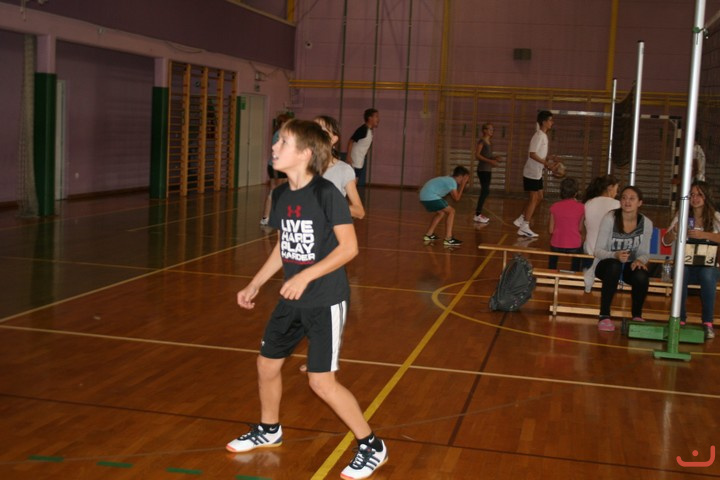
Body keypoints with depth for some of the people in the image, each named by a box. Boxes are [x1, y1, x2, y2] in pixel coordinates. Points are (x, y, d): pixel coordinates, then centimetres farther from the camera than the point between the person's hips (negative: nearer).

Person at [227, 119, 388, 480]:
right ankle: (269, 431, 42)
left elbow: (349, 247, -19)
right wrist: (254, 285, 17)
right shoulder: (280, 195, 3)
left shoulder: (326, 193, -19)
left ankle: (371, 446, 9)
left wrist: (307, 276, -25)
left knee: (321, 381, -8)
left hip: (326, 301, -8)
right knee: (266, 364, 16)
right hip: (292, 300, 8)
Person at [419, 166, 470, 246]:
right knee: (451, 211, -5)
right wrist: (462, 185, -3)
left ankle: (429, 235, 30)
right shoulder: (452, 181, -8)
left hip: (424, 196, 10)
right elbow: (456, 198, -10)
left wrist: (461, 185, 15)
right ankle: (448, 239, -10)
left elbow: (454, 196, 19)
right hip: (430, 197, -10)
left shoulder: (449, 179, 19)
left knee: (441, 212, 27)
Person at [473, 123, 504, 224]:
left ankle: (479, 213, 14)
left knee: (485, 191, 8)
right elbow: (477, 155, -18)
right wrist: (490, 161, -25)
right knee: (485, 191, -13)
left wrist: (496, 158, 3)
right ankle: (477, 215, -12)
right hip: (482, 169, -8)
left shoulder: (490, 142, 14)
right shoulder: (481, 141, -10)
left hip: (488, 170, 8)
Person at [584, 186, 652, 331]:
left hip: (630, 266, 3)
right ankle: (604, 316, -28)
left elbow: (644, 253, 2)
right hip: (607, 264, -2)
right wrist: (615, 255, -34)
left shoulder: (646, 223, -5)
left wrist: (640, 260, -22)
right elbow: (598, 251, -14)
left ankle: (637, 316, -3)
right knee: (614, 266, -38)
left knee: (642, 276, -32)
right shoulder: (610, 218, -15)